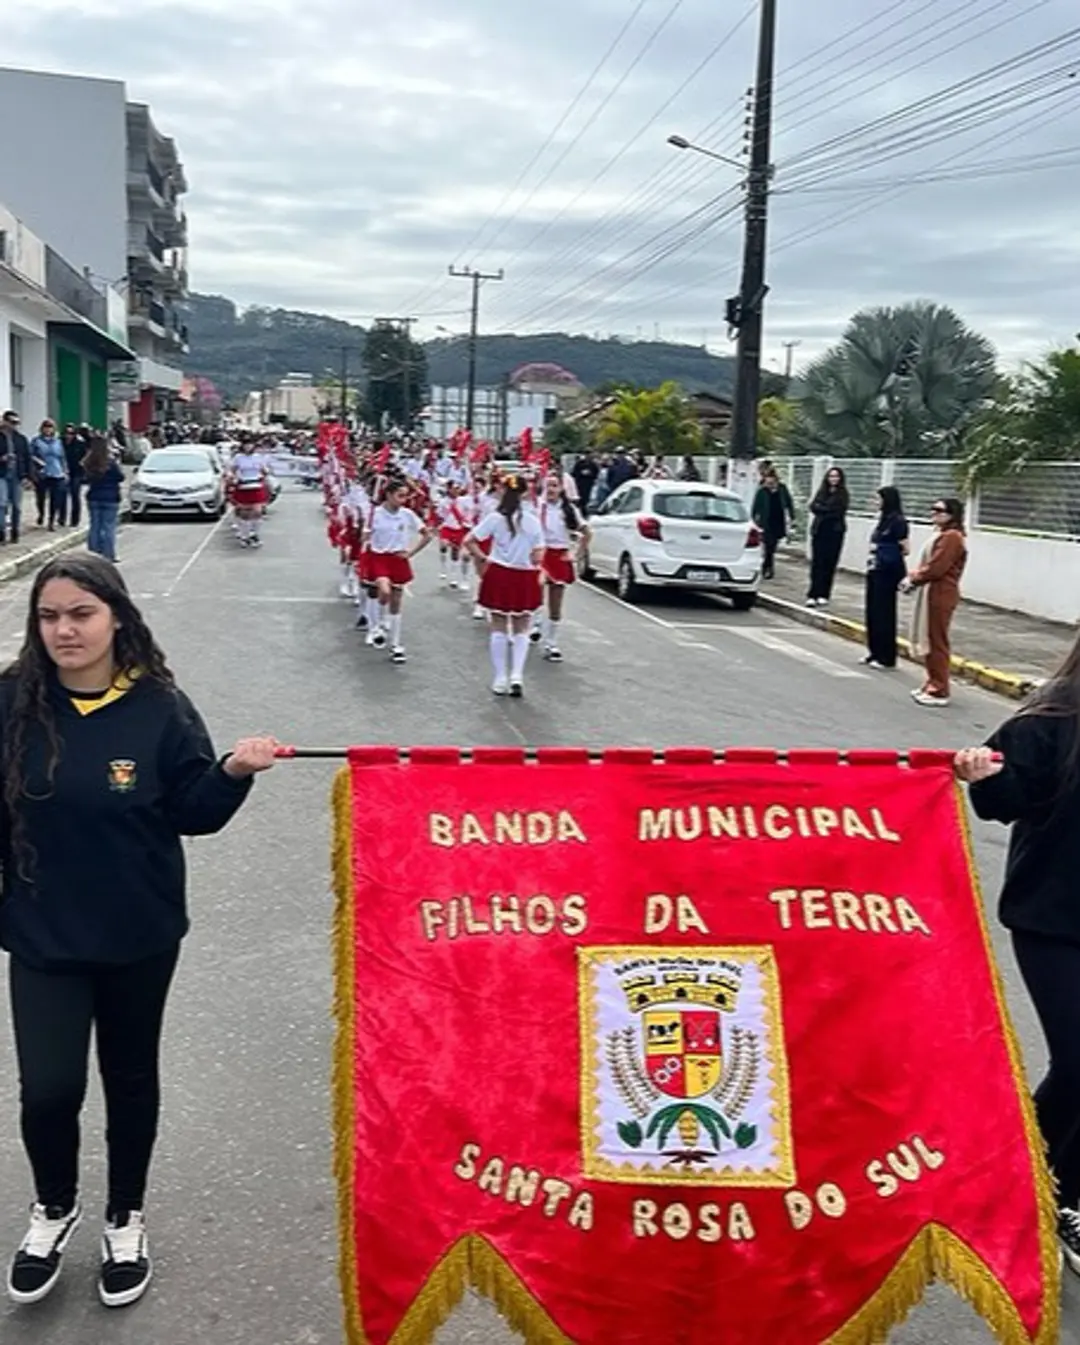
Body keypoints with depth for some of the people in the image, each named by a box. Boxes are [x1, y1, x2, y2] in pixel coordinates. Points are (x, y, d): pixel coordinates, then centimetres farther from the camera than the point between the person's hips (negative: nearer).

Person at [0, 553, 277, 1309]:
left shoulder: (159, 707, -12)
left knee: (131, 1077, 15)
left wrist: (233, 772, -23)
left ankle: (126, 1217, 39)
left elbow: (194, 813, -6)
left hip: (140, 936, 0)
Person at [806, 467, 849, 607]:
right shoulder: (822, 491, 11)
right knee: (817, 563, -3)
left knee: (830, 563, -2)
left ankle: (823, 595, 3)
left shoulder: (843, 494, 2)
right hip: (819, 531, 2)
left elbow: (838, 510, -9)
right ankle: (813, 595, -5)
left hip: (835, 532, -2)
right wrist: (829, 510, -13)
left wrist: (822, 509, -6)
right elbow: (813, 507, 0)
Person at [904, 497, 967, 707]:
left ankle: (939, 691, -2)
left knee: (937, 643, -6)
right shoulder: (942, 534, 18)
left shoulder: (951, 537, -17)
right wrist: (913, 576, 4)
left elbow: (935, 569, -21)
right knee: (930, 641, 15)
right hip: (932, 593, 11)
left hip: (941, 595, -11)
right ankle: (932, 685, 24)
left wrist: (913, 579, -8)